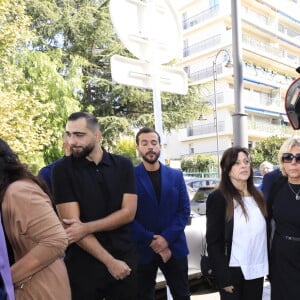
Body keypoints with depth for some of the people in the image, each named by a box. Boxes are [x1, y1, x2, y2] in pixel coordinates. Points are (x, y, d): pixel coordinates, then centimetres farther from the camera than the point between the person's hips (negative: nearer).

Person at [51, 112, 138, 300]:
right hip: (84, 265, -2)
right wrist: (110, 261, -14)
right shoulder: (63, 170, -7)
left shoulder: (123, 165, 0)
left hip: (125, 260, 2)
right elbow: (72, 224, -12)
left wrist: (87, 228, -17)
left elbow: (128, 212, -6)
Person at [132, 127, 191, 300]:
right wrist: (151, 240, -15)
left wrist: (167, 238, -12)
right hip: (142, 249, -2)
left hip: (174, 246, 2)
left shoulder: (176, 176, 5)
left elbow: (184, 211, 0)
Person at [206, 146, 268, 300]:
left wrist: (268, 266, 8)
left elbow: (264, 231, 12)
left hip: (257, 270, 5)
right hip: (233, 271, -5)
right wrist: (224, 277, -15)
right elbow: (213, 242, -12)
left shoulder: (258, 195, 7)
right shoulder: (218, 198, -12)